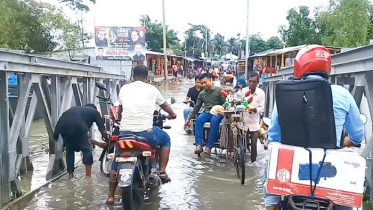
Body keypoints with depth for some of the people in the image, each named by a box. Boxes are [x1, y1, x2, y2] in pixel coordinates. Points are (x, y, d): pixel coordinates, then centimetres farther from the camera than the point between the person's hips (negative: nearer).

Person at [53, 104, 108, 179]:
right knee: (87, 149, 13)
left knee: (69, 149, 26)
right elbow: (103, 131, 26)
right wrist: (107, 142, 44)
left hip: (61, 124, 6)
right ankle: (88, 177, 13)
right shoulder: (94, 111, 30)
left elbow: (83, 136, 43)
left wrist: (97, 143, 48)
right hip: (76, 125, -5)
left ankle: (70, 176, 26)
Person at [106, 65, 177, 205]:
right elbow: (165, 106, 26)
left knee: (117, 161, 22)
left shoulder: (124, 89, 14)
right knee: (166, 139, 27)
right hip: (145, 132, -2)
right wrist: (172, 114, 48)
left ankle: (110, 197, 20)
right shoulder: (152, 89, 8)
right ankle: (162, 172, 20)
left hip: (125, 132, 2)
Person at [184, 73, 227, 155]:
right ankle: (199, 145, -35)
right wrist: (189, 118, 15)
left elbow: (224, 103, -3)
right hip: (207, 112, 4)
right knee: (198, 120, -29)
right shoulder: (202, 93, 13)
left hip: (217, 112, -4)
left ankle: (209, 147, -34)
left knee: (214, 121, -37)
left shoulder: (219, 90, 0)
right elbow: (197, 107, 17)